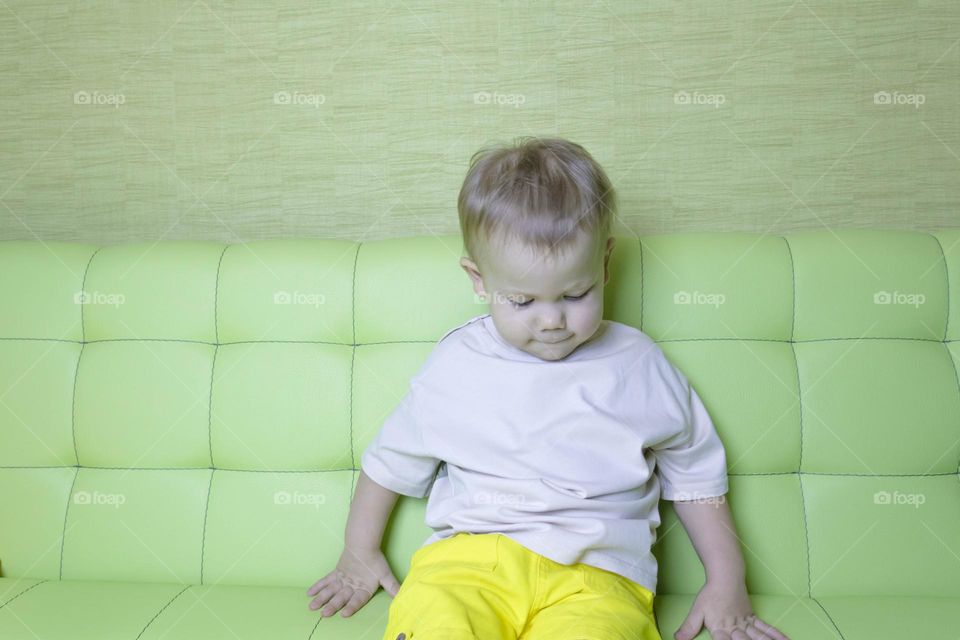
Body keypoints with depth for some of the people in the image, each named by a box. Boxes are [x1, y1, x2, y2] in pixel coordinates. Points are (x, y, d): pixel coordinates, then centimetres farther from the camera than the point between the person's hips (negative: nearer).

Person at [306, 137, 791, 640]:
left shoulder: (639, 366, 7)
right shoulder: (454, 366, 7)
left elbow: (694, 472, 18)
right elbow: (391, 459, 21)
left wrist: (726, 582, 13)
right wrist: (359, 552, 25)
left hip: (594, 574, 0)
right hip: (468, 556, 1)